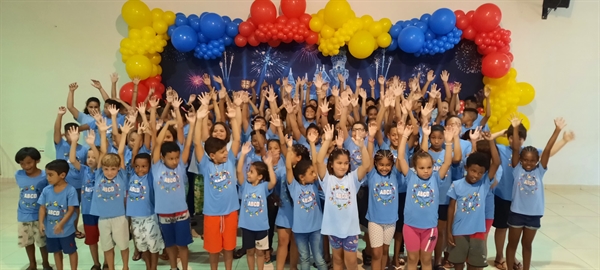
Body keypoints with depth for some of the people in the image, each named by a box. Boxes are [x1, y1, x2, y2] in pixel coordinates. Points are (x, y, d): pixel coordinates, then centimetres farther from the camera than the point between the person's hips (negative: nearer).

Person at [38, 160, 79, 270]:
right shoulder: (46, 190, -4)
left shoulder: (70, 190, -19)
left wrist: (61, 224, -24)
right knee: (56, 251, 22)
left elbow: (71, 210, -18)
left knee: (71, 251, 11)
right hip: (50, 229, 5)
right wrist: (41, 223, -10)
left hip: (66, 229, -5)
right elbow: (42, 208, 1)